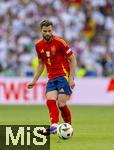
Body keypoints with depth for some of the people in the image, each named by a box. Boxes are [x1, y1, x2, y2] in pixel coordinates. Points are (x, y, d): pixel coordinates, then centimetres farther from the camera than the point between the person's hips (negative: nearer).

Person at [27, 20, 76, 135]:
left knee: (61, 104, -13)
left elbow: (72, 59, -5)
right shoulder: (38, 45, 7)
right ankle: (54, 126, -30)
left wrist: (71, 78, -12)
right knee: (50, 101, -17)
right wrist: (34, 81, 16)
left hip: (63, 75, -5)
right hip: (51, 78, 5)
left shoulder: (59, 42, -10)